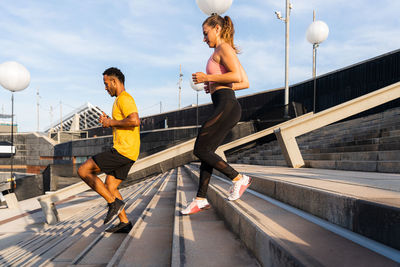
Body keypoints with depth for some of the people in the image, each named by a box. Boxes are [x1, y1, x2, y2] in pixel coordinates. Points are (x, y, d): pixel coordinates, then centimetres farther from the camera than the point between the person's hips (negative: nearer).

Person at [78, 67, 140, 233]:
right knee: (110, 186, 15)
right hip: (127, 153, 10)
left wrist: (112, 122, -13)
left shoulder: (124, 98, -10)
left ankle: (114, 202, -4)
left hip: (122, 151, -10)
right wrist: (109, 121, 13)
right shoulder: (122, 99, 23)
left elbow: (135, 121, -27)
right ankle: (124, 222, 17)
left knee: (83, 171, -7)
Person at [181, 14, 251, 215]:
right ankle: (201, 199, 12)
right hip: (226, 108, 10)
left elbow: (236, 76, -18)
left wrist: (207, 78, -10)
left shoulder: (223, 48, -3)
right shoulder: (227, 52, 24)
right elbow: (245, 83, 21)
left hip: (225, 106, -10)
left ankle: (238, 178, 0)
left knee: (200, 150, -7)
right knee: (206, 151, 8)